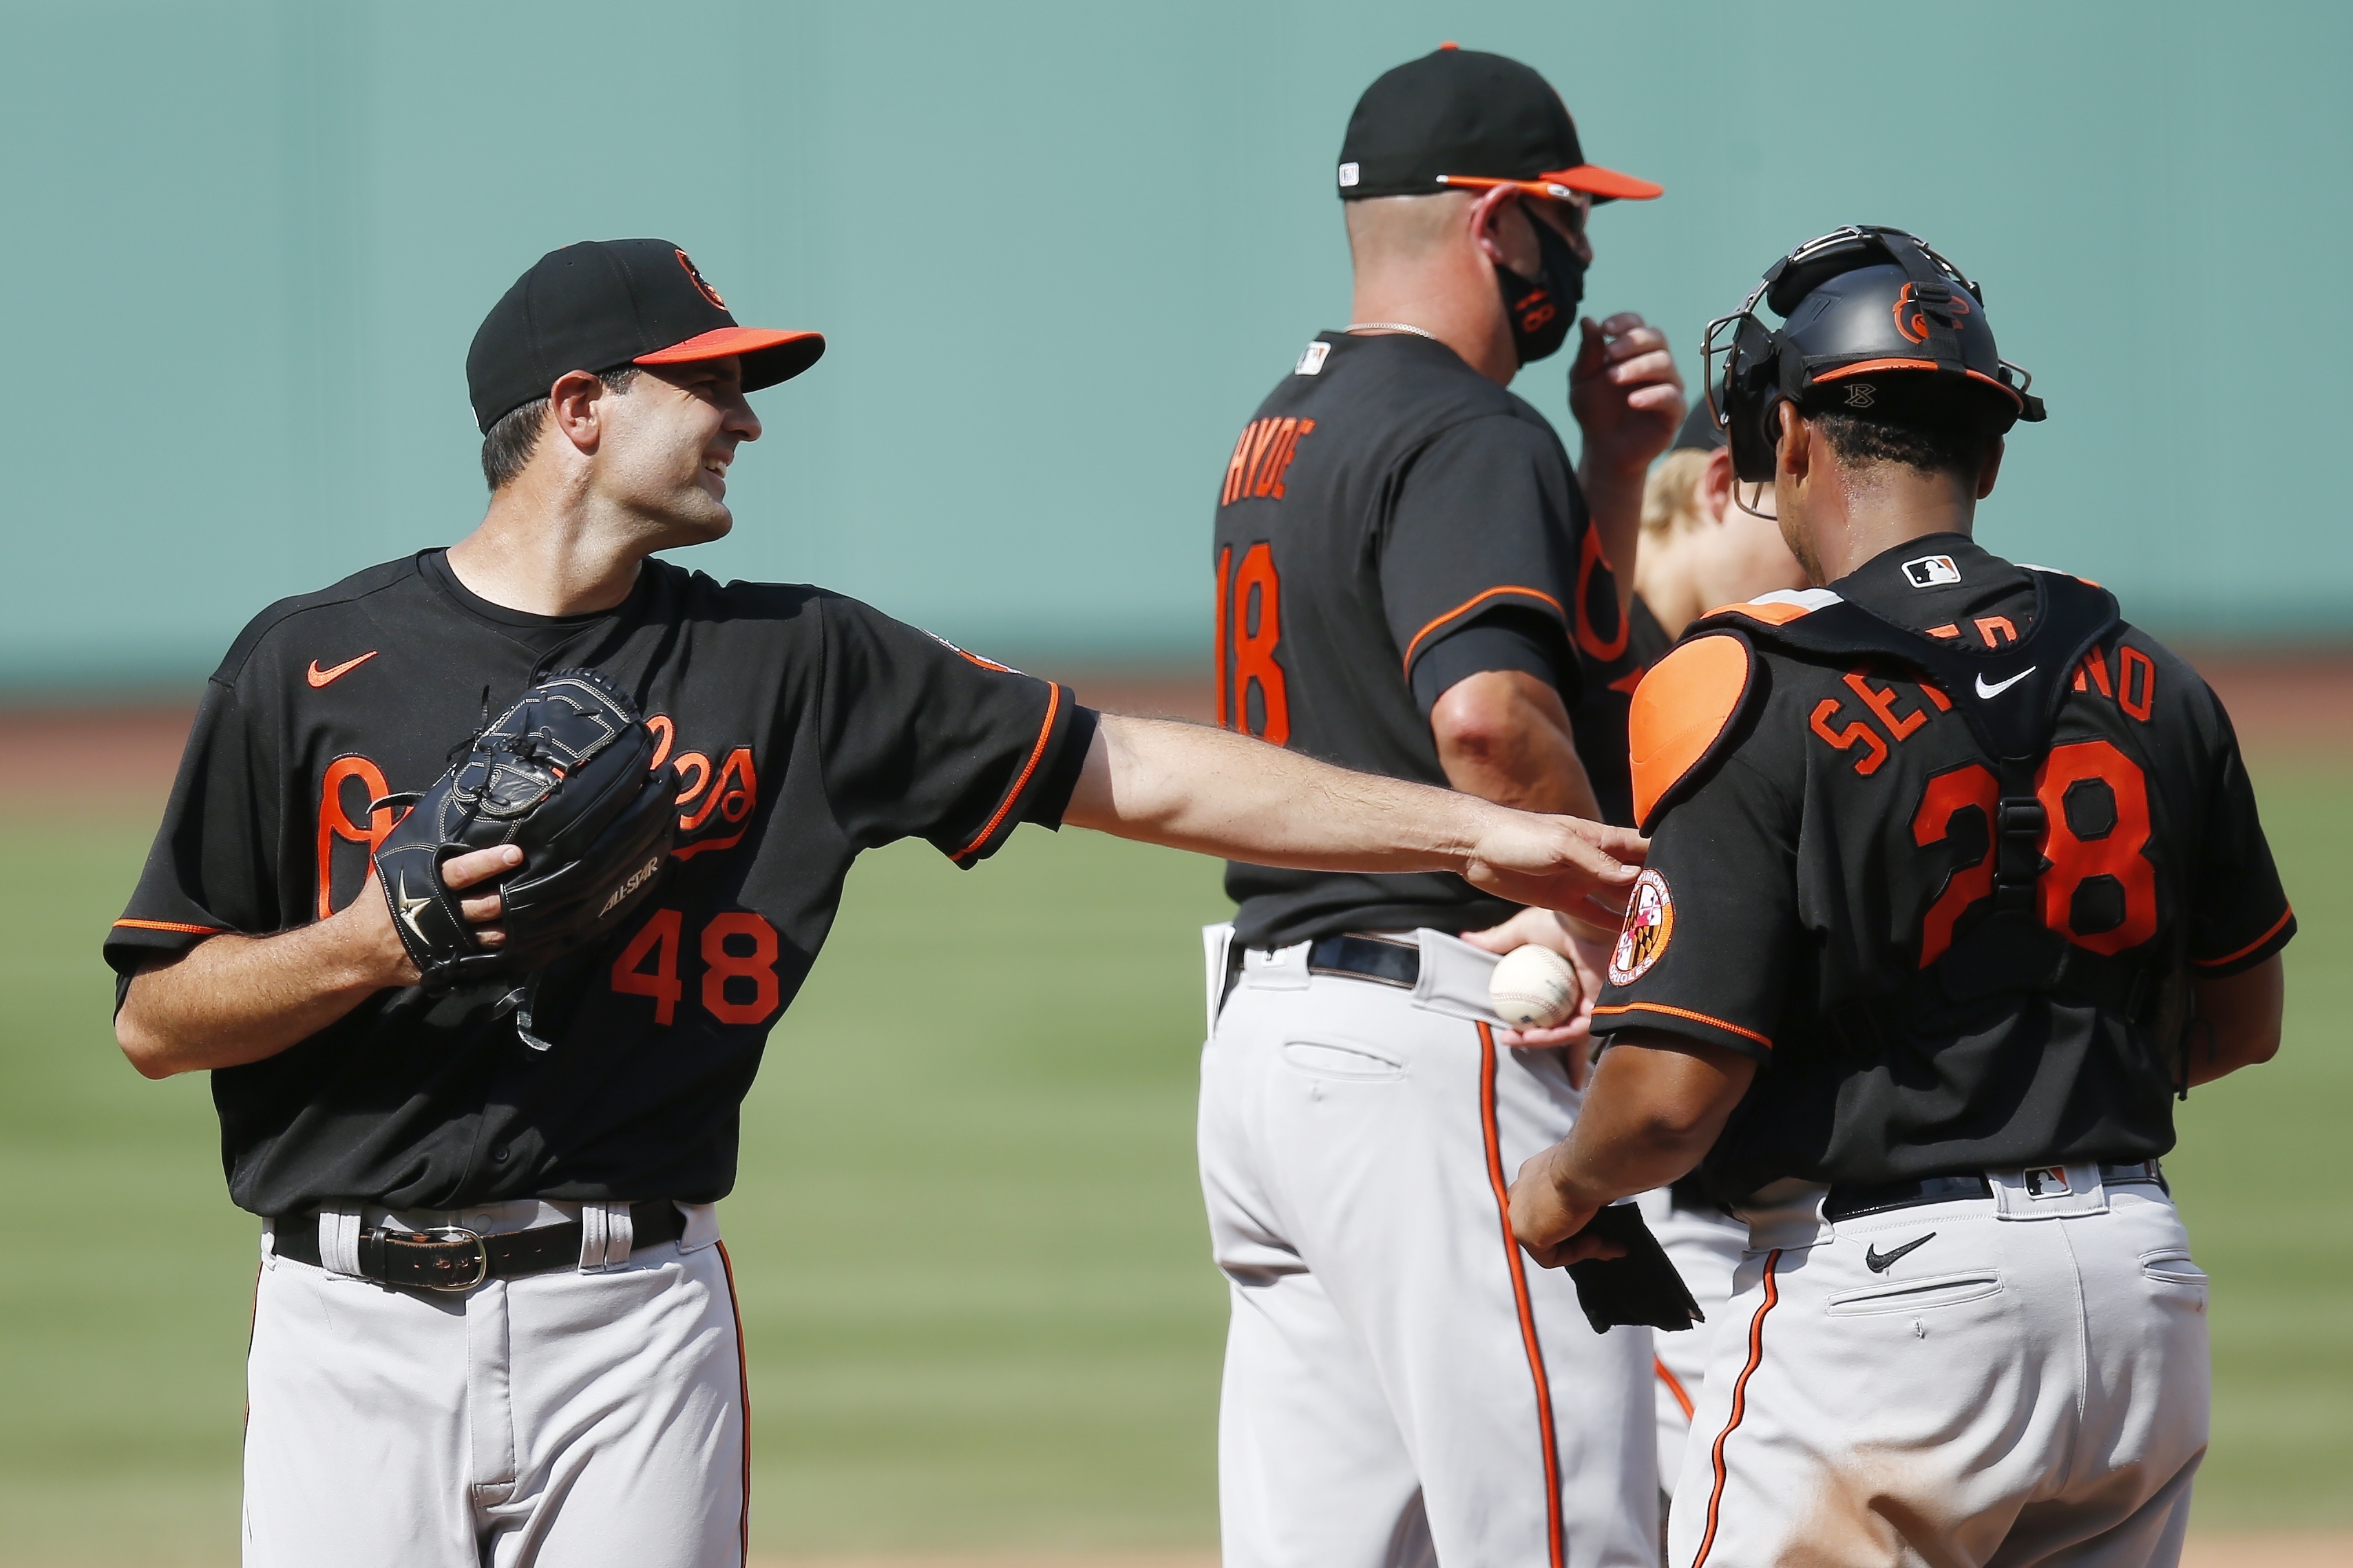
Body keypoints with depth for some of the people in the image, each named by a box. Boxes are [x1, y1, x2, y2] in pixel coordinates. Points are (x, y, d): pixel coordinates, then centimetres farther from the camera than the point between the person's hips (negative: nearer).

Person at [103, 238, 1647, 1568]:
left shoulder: (793, 664, 9)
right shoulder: (312, 664, 3)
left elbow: (1129, 772, 8)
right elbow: (155, 1020, 3)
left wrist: (1472, 829, 5)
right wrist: (365, 946, -15)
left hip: (637, 1324, 2)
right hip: (358, 1332, -2)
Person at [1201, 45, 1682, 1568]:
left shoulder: (1284, 433, 20)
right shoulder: (1470, 442, -12)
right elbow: (1489, 714, -29)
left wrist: (1613, 467, 15)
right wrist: (1604, 959, -17)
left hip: (1267, 1028, 10)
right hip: (1438, 1041, -10)